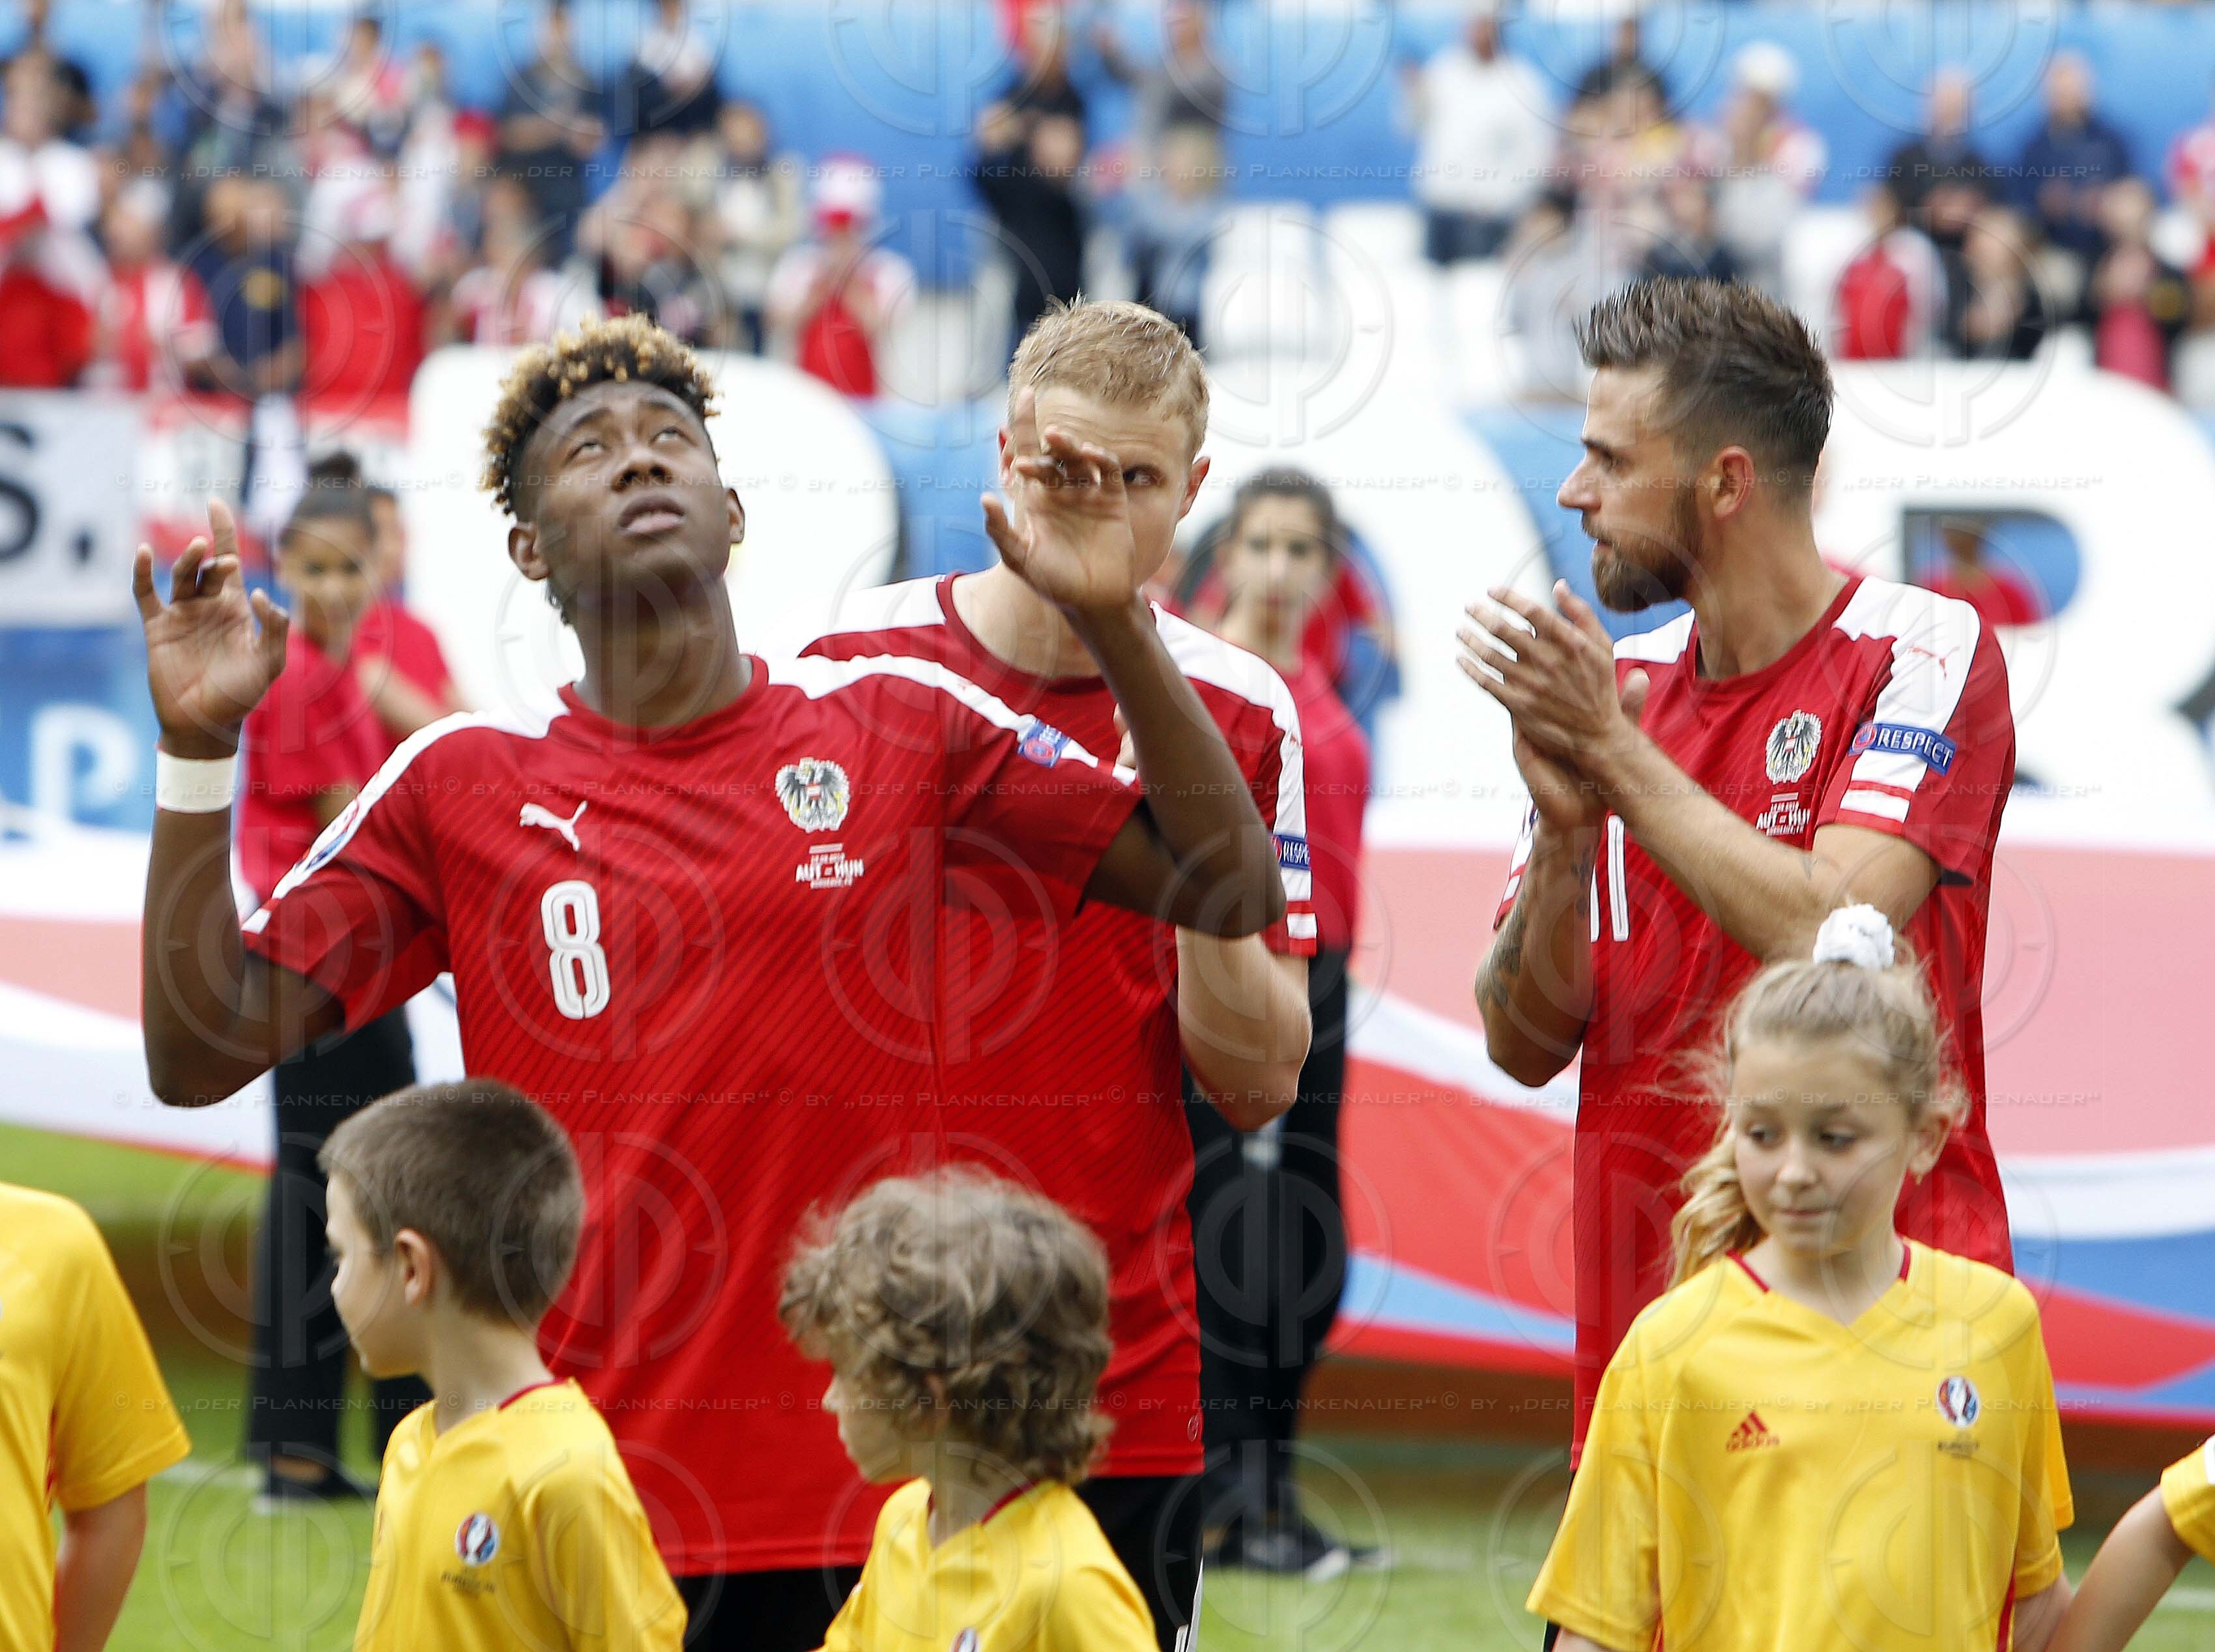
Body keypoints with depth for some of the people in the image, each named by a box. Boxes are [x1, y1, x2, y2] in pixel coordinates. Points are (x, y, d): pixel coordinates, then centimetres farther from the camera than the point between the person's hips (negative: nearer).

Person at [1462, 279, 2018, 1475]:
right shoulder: (1612, 684, 12)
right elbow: (1525, 1045, 9)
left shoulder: (1923, 653, -5)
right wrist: (1566, 830, -8)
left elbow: (1829, 937, -19)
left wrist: (1614, 754, -13)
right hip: (1645, 1321, 5)